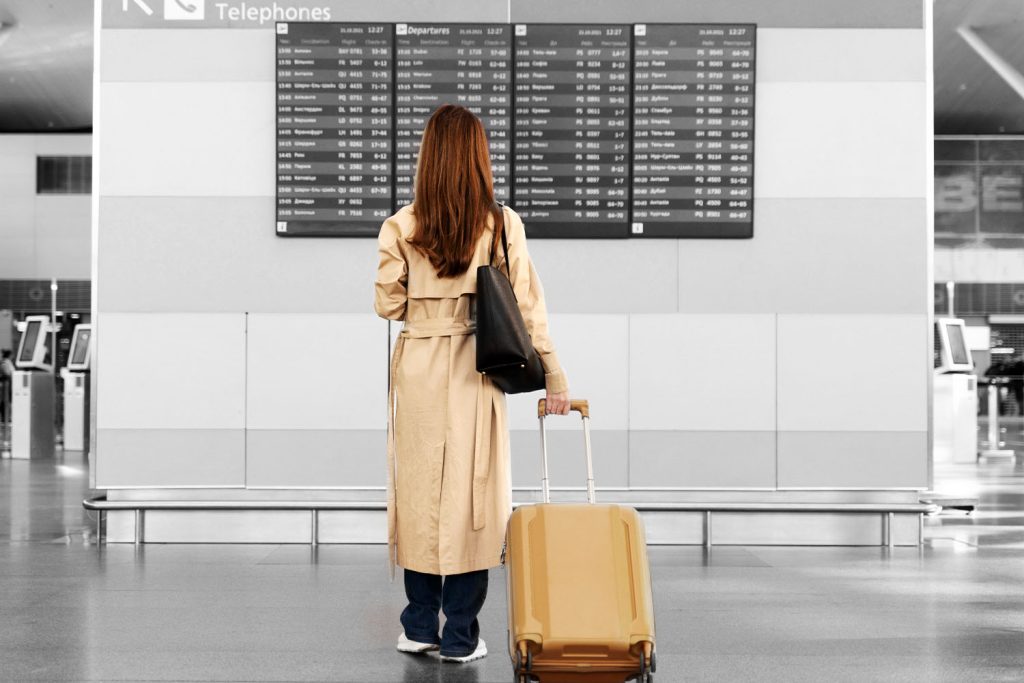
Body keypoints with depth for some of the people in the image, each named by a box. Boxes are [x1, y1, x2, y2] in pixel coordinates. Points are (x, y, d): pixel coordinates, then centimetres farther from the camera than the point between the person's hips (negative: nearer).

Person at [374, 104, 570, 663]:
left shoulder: (401, 227, -5)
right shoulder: (503, 225, -5)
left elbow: (388, 305, 1)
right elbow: (527, 305, -5)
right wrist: (553, 376, 1)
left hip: (418, 366, 1)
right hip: (476, 371, -1)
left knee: (421, 489, 11)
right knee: (472, 491, 6)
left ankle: (421, 627, 19)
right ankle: (461, 635, 10)